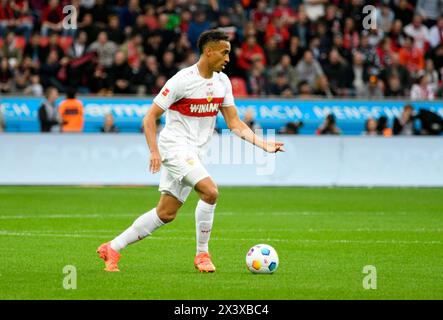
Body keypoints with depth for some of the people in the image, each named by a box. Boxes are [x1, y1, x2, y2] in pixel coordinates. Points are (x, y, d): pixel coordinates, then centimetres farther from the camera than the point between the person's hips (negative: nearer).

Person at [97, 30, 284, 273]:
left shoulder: (222, 81, 7)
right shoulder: (182, 80, -14)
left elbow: (234, 123, 9)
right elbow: (150, 118, -11)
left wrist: (263, 144, -3)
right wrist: (154, 151, -23)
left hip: (195, 152, 8)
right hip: (175, 146, -8)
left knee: (166, 214, 7)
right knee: (210, 191, -25)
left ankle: (112, 248, 17)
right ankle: (202, 254, -11)